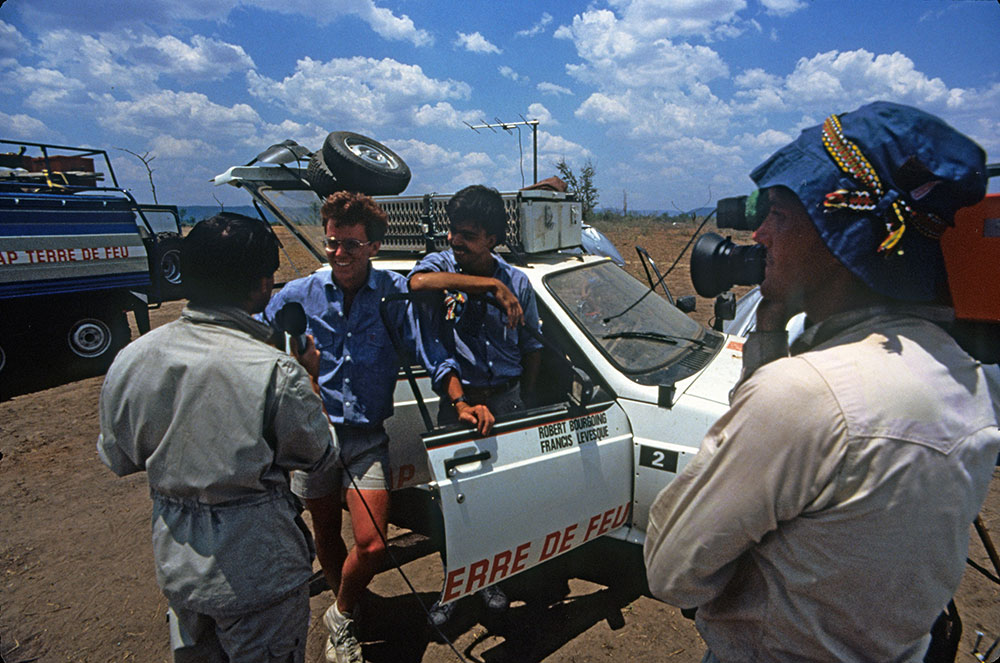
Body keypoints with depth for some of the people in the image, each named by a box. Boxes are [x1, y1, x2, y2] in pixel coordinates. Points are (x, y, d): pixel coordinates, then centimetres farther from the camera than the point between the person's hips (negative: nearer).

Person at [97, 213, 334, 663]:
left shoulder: (129, 360, -9)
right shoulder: (276, 371, -27)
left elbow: (118, 459, 4)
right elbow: (317, 454, -11)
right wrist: (309, 380, 1)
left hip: (174, 564, 5)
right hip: (258, 573, -5)